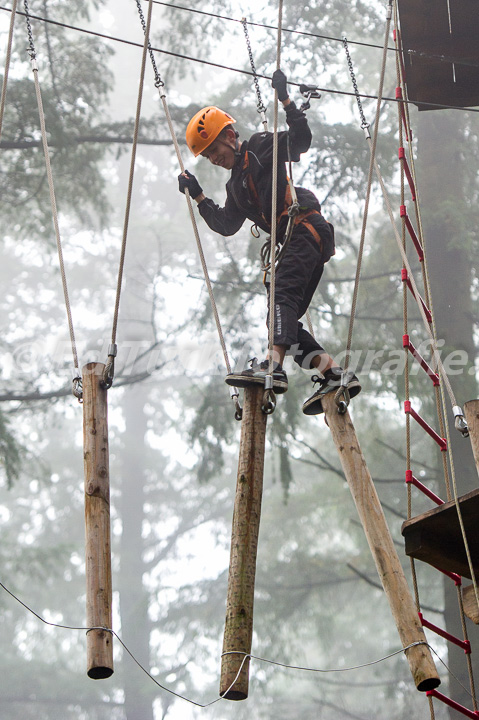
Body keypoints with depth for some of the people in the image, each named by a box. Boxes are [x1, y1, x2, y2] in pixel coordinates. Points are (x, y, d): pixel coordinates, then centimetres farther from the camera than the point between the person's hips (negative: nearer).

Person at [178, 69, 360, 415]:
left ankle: (273, 367, -43)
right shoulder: (236, 185, 27)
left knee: (281, 295, -27)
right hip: (288, 243, 9)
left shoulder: (263, 147, 5)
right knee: (285, 321, 1)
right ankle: (335, 373, -6)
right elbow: (226, 225, 26)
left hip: (306, 228, -9)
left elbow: (301, 139, -9)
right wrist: (198, 196, 21)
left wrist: (285, 100, -17)